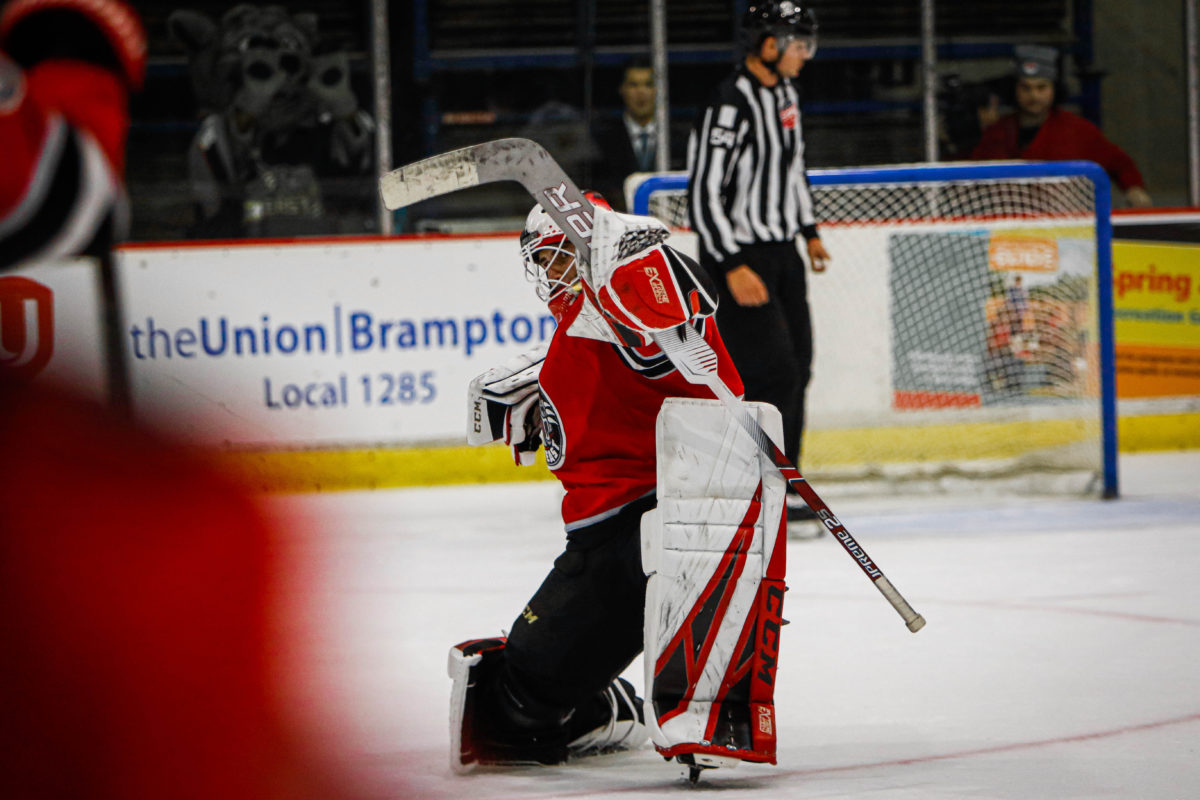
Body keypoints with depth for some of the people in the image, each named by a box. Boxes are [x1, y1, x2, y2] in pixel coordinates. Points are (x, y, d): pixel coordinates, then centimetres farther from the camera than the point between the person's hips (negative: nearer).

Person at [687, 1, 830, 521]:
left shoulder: (784, 93, 8)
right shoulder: (729, 106, -22)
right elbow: (703, 194, -23)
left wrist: (808, 232, 24)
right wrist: (733, 268, -25)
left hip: (781, 251, 9)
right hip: (739, 256, -9)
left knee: (795, 366, 11)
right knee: (772, 371, -12)